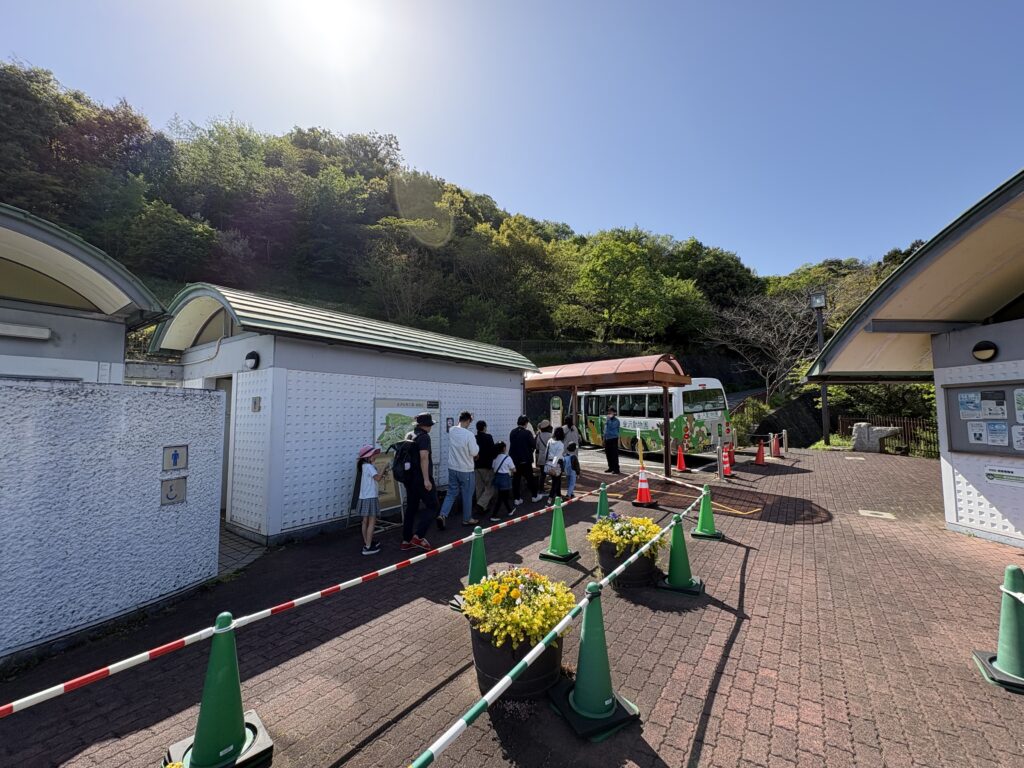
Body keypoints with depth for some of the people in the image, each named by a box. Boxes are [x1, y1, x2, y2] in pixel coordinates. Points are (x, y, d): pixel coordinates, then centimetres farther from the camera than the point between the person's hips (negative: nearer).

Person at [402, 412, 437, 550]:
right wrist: (426, 479, -24)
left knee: (411, 508, 14)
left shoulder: (410, 435, 11)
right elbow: (423, 458, -24)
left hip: (410, 478, 9)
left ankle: (406, 541, 18)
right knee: (432, 507, 2)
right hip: (420, 479, -8)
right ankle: (418, 536, -3)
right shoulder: (424, 437, -14)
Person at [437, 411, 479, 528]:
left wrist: (469, 417, 22)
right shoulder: (469, 434, -22)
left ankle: (442, 515, 2)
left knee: (451, 493, 16)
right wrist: (476, 446, 3)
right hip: (466, 470, -5)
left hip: (452, 468, 6)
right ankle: (467, 519, 23)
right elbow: (474, 452, -16)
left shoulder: (451, 431, -3)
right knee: (467, 495, 10)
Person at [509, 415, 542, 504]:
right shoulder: (527, 433, -15)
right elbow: (532, 445, -11)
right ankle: (535, 496, 23)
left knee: (516, 478, 9)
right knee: (530, 478, 10)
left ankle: (517, 498, 11)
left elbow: (511, 444, 8)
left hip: (514, 459, 4)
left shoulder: (512, 432, 1)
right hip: (525, 459, -4)